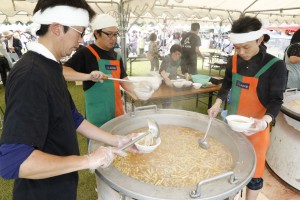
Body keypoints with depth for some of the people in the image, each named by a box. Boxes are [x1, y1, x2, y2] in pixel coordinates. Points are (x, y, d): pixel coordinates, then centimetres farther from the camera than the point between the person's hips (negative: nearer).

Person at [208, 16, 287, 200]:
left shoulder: (275, 65, -16)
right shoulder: (234, 61, -3)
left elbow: (276, 100, -15)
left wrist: (265, 121, -34)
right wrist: (218, 104, -1)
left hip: (255, 127, -4)